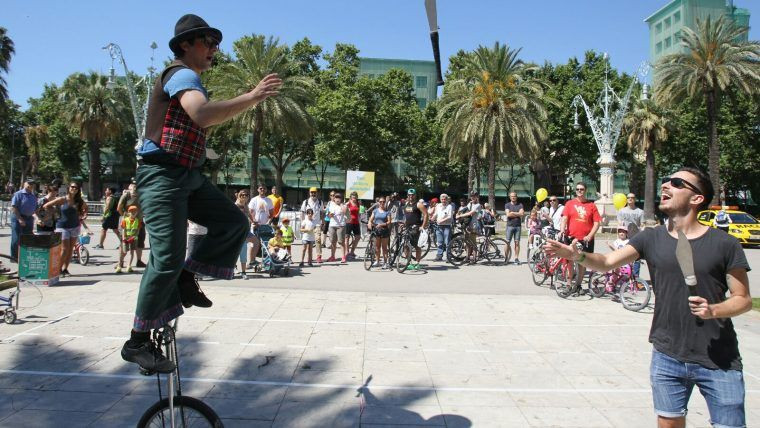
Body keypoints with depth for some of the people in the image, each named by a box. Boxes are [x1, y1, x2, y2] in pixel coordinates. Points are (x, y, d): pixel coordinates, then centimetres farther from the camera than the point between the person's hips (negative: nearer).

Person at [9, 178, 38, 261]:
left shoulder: (34, 197, 13)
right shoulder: (18, 194, -7)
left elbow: (36, 209, 17)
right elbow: (13, 207, -13)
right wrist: (20, 219, -18)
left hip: (29, 219, 6)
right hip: (18, 218, -6)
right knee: (16, 239, -3)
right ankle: (14, 256, 7)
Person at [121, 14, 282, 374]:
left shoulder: (189, 79, 21)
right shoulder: (182, 75, -11)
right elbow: (202, 115, -32)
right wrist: (251, 97, -31)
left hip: (188, 175, 10)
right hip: (163, 175, -10)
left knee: (234, 223, 0)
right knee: (168, 259, -12)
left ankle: (186, 278, 9)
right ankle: (138, 342, -2)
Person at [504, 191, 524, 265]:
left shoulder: (520, 205, 10)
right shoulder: (507, 205, 7)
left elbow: (522, 214, -6)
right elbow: (508, 215, -7)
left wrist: (513, 213, -6)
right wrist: (517, 214, -5)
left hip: (518, 226, 1)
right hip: (510, 226, -1)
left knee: (517, 243, 1)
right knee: (507, 242, -4)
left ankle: (516, 258, 4)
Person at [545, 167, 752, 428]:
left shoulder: (725, 244, -6)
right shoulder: (652, 238, 2)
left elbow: (743, 299, -1)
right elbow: (607, 262, -7)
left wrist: (713, 310, -21)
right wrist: (577, 256, -28)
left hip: (718, 362, -2)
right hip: (667, 357, 2)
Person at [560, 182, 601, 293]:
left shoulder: (591, 205, 5)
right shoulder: (570, 203, 6)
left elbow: (597, 223, 2)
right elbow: (565, 218, -1)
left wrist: (590, 236, -9)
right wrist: (562, 229, -20)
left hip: (586, 239, 1)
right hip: (571, 237, 0)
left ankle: (578, 285, 20)